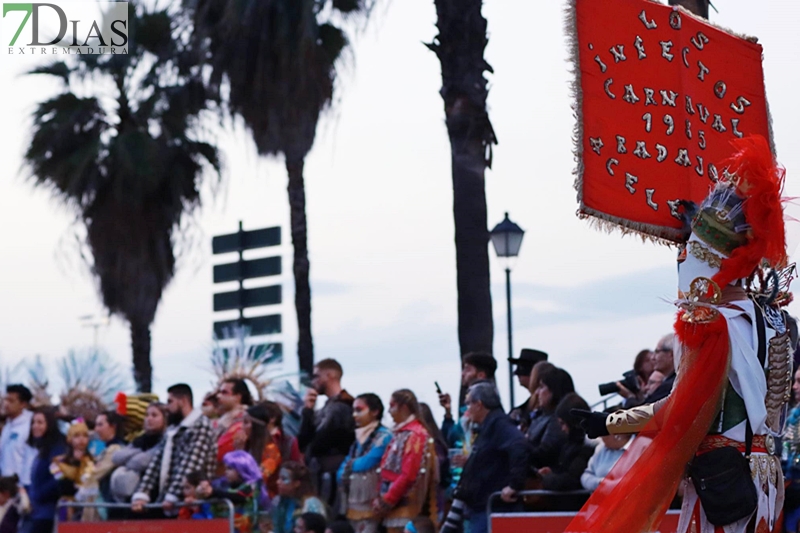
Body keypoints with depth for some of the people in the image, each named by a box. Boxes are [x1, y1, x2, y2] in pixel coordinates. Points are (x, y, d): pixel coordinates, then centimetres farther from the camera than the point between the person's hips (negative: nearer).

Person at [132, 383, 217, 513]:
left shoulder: (201, 426, -6)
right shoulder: (172, 430, 20)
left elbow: (190, 466, -17)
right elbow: (156, 463, 11)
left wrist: (172, 497, -24)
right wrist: (141, 495, -2)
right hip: (165, 505, 7)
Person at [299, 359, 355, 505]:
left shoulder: (339, 408, -14)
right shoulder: (331, 405, 16)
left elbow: (317, 445, -17)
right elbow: (303, 439, 14)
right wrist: (308, 410, 4)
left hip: (329, 475, -9)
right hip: (322, 473, 9)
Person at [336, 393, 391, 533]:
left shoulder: (384, 437, -7)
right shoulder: (359, 438, 18)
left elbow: (367, 463, -14)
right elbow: (341, 473, 15)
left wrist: (350, 466, 3)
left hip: (370, 507, -8)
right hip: (354, 506, 8)